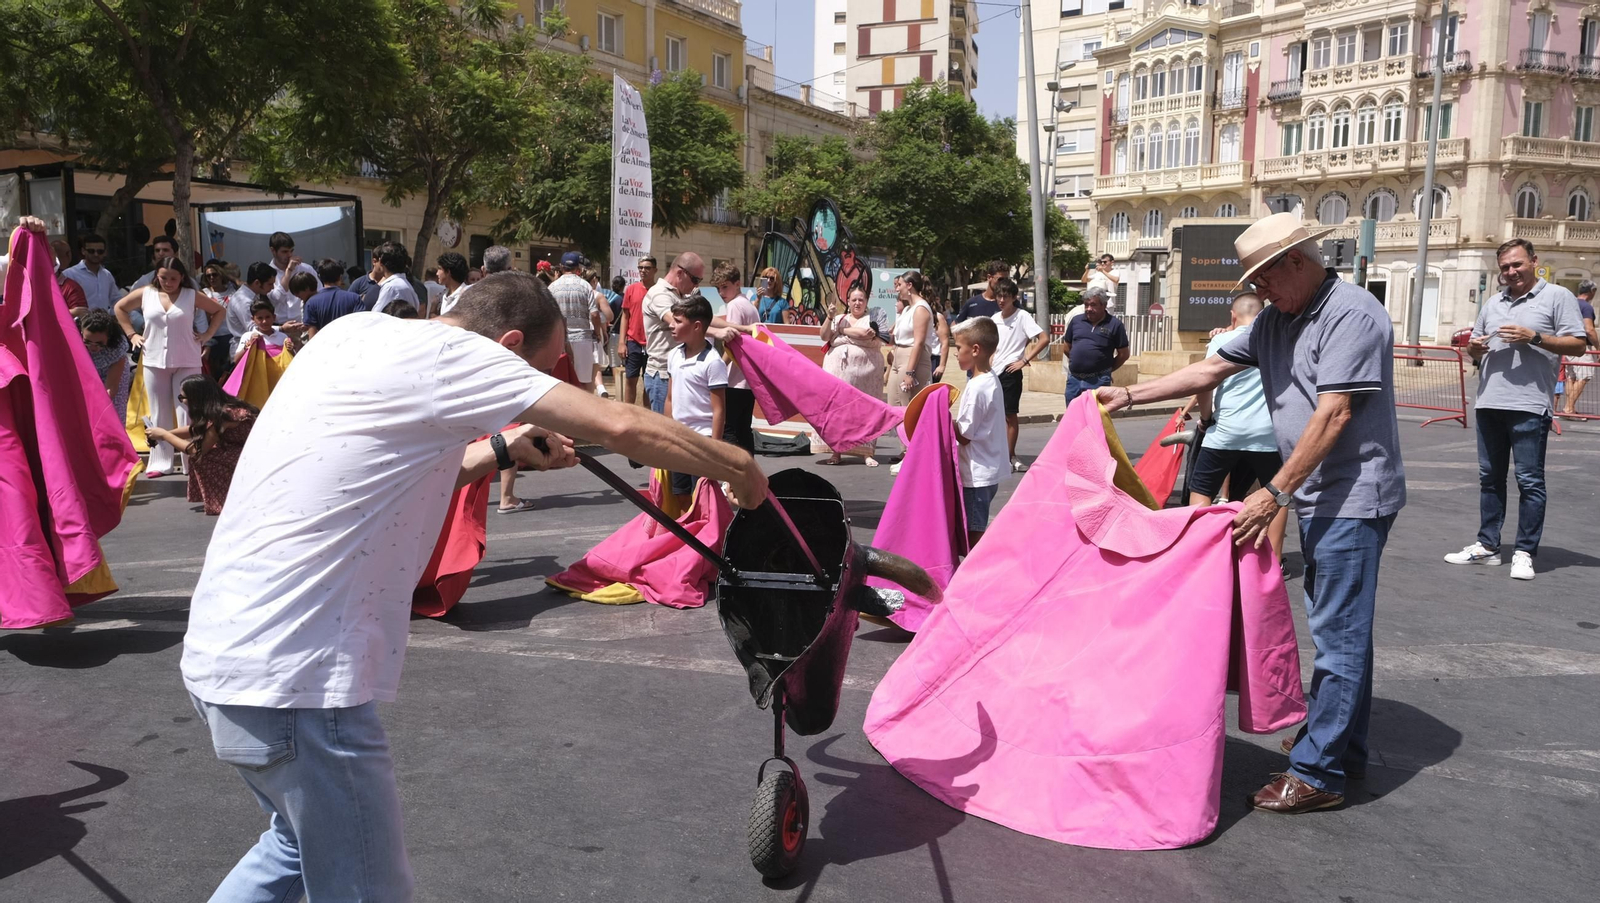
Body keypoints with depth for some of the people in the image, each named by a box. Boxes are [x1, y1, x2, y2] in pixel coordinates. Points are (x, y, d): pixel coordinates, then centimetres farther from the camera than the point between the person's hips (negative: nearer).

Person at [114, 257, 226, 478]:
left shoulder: (191, 296, 1)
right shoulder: (145, 294, 4)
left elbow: (218, 310, 12)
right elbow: (120, 307, 18)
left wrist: (208, 334, 2)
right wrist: (131, 334, 10)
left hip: (186, 362, -2)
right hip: (155, 362, 2)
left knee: (186, 413, -4)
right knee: (159, 415, 8)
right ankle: (160, 462, 14)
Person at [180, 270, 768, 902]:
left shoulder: (354, 330, 10)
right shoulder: (444, 351, -14)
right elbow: (620, 427, -18)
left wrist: (501, 450, 13)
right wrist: (738, 467, -5)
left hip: (221, 650, 9)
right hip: (292, 681, -9)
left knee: (303, 844, 28)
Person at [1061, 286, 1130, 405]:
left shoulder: (1114, 324, -4)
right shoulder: (1076, 321, 7)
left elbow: (1123, 354, 0)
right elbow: (1067, 348, 18)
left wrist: (1106, 369, 4)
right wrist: (1078, 362, 13)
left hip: (1098, 381, -4)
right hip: (1074, 379, 4)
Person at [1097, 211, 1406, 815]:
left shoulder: (1351, 314, -16)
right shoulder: (1277, 321, 12)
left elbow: (1333, 414, -23)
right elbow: (1213, 369, 14)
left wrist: (1275, 492, -25)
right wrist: (1130, 395, 8)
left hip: (1354, 498, -9)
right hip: (1317, 498, 9)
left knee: (1339, 633, -5)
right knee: (1338, 627, 16)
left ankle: (1317, 772, 0)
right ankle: (1341, 747, 27)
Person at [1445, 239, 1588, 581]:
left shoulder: (1557, 297, 0)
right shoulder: (1492, 303, 17)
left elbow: (1578, 344, -6)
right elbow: (1475, 348, 23)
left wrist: (1534, 338, -18)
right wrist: (1475, 348, 0)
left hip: (1529, 406, -6)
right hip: (1489, 403, 6)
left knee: (1530, 481, -2)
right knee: (1490, 477, 11)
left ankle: (1525, 553, 4)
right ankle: (1487, 546, 19)